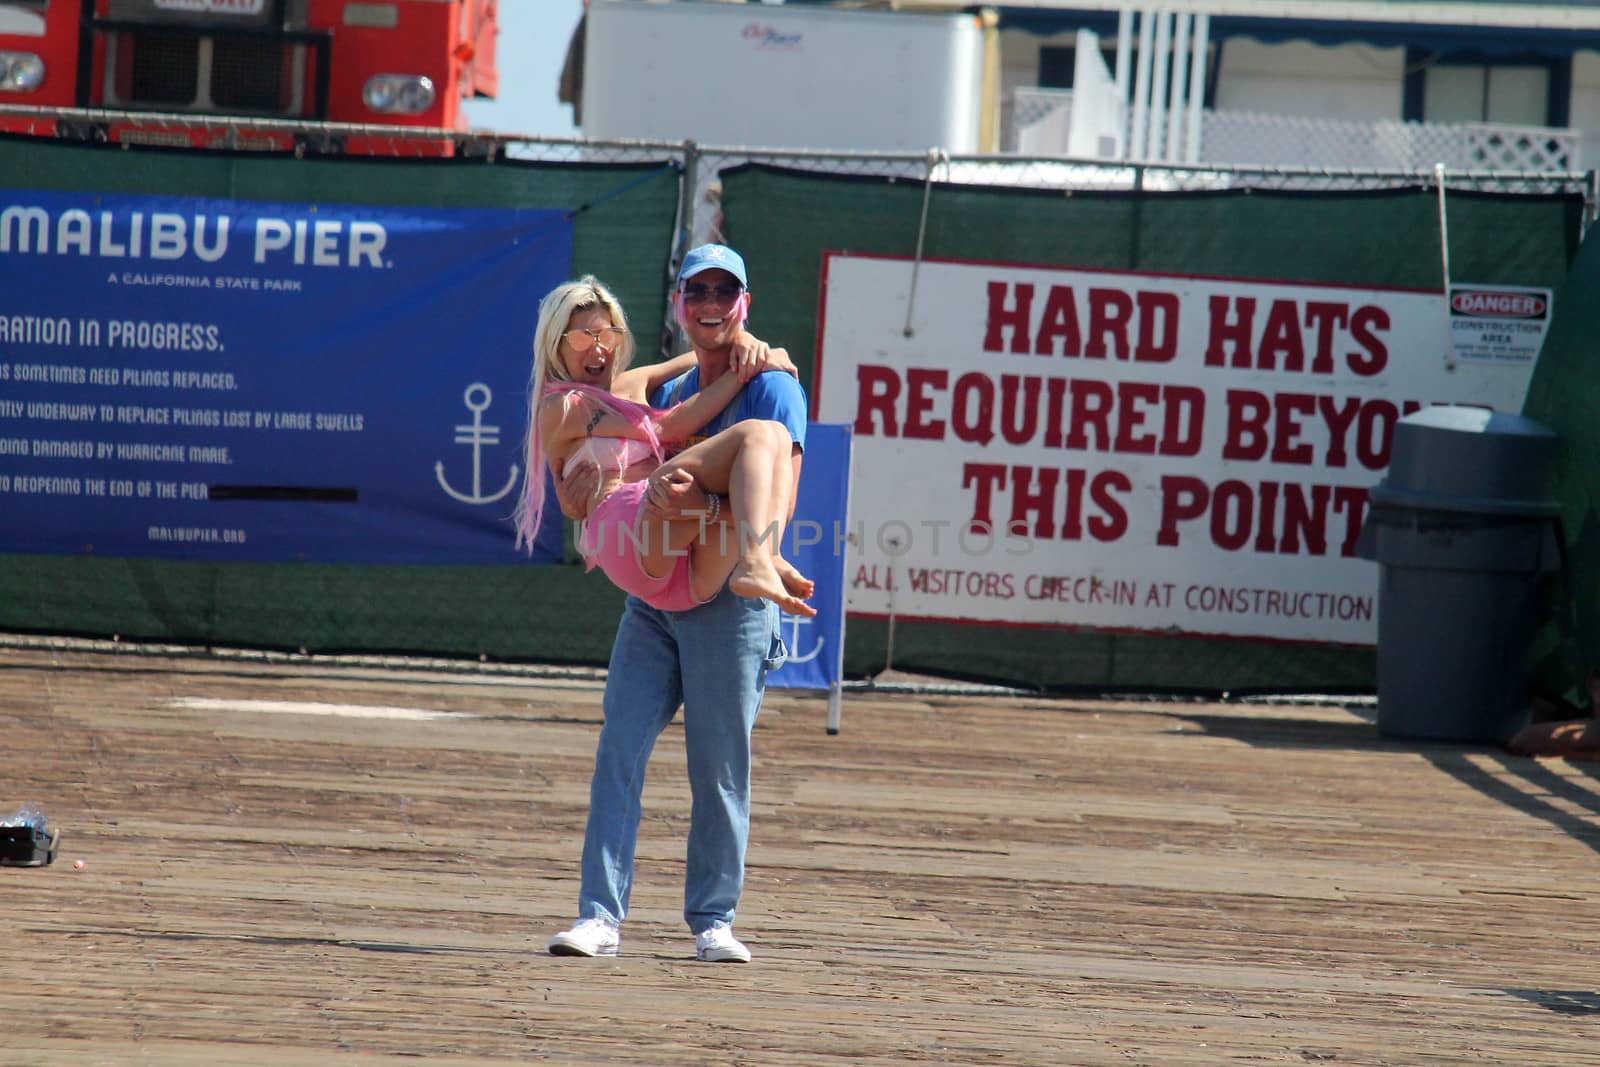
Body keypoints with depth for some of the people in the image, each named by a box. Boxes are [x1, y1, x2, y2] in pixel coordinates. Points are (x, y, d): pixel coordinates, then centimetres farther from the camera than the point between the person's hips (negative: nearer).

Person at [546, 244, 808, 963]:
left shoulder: (771, 389, -2)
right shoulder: (665, 395, 18)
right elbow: (587, 500, 21)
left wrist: (698, 500, -31)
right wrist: (575, 490, -3)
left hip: (731, 600, -5)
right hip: (653, 593, 5)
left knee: (720, 765, -1)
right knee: (619, 752, -5)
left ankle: (712, 919, 8)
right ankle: (600, 915, -8)